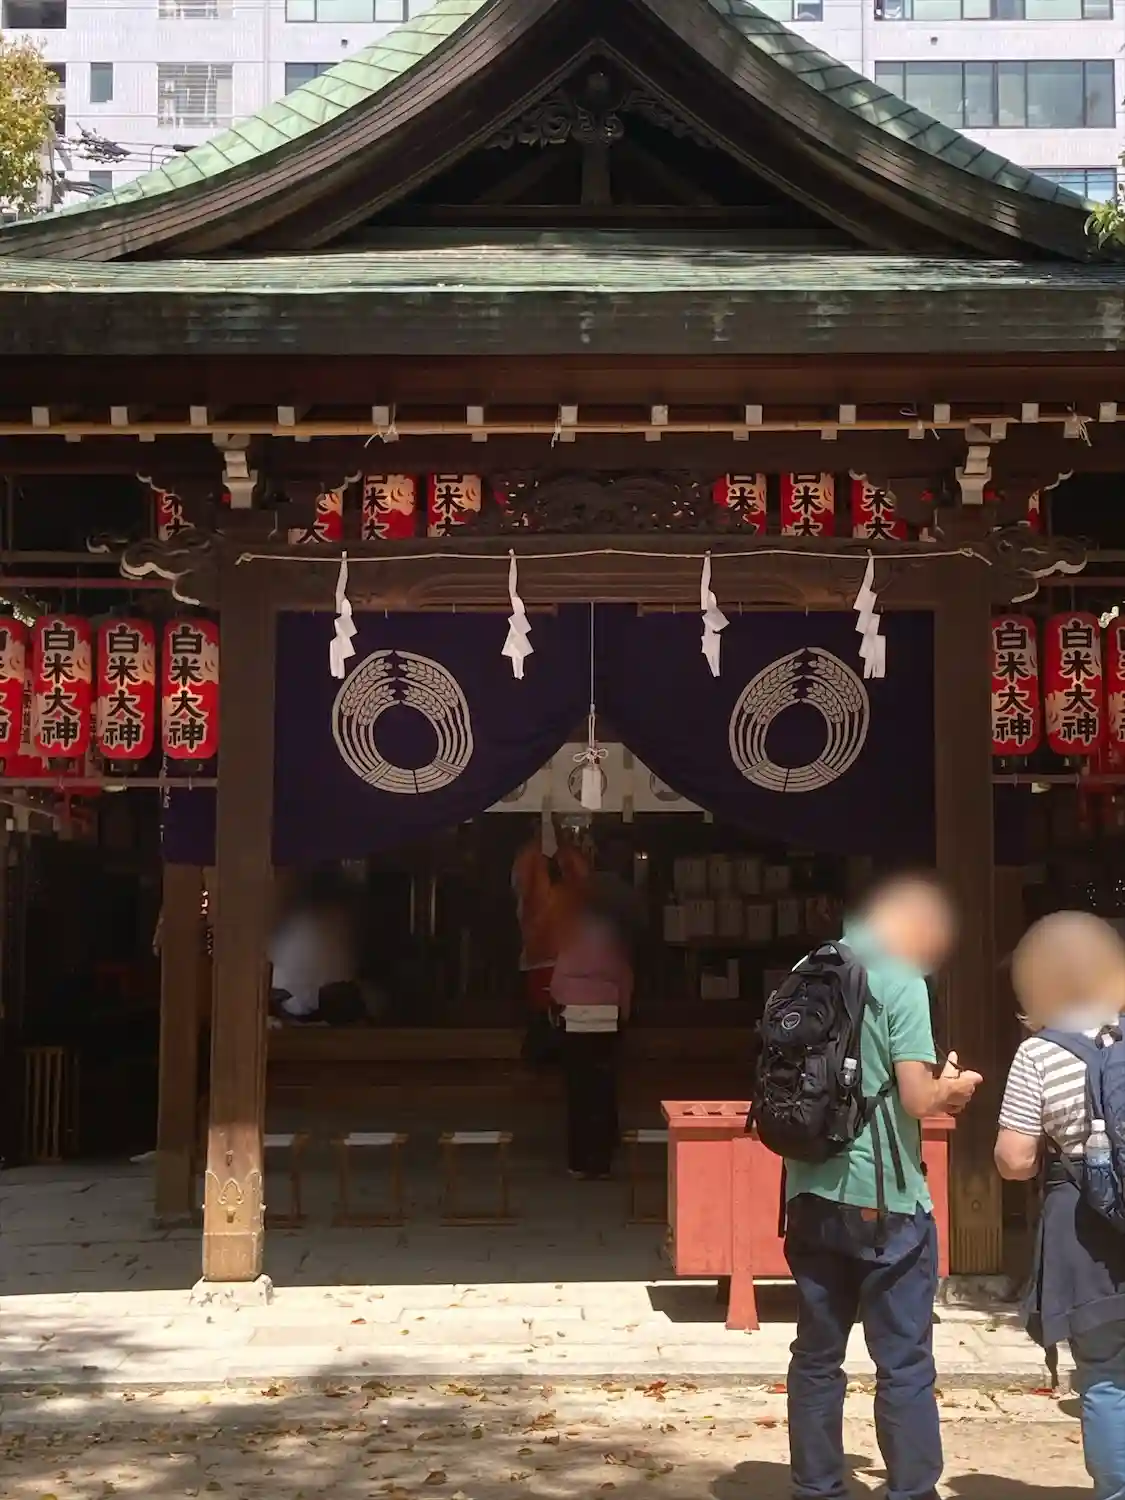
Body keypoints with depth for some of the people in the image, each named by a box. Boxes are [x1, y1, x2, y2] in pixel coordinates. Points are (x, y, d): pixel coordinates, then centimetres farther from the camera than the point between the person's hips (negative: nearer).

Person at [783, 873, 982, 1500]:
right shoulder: (901, 982, -12)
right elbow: (918, 1099, -17)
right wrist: (953, 1089, 4)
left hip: (813, 1194, 6)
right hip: (882, 1198, -6)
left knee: (817, 1356, 12)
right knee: (905, 1366, 3)